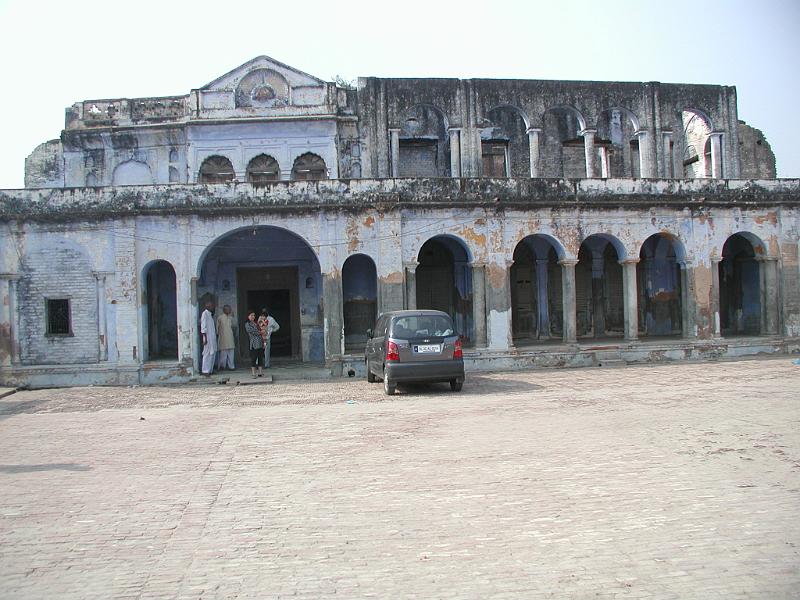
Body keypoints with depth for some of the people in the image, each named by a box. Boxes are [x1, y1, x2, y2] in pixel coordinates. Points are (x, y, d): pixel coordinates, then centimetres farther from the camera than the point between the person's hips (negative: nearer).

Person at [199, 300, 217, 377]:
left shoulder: (210, 315, 17)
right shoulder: (205, 313, -10)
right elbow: (203, 327, -14)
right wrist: (205, 338, -18)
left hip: (213, 337, 9)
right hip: (208, 337, -9)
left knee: (213, 353, 10)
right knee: (207, 354, -7)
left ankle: (210, 370, 16)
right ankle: (205, 371, -4)